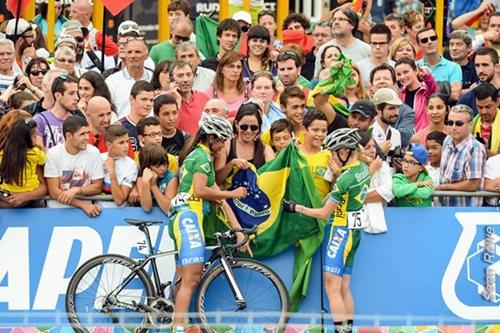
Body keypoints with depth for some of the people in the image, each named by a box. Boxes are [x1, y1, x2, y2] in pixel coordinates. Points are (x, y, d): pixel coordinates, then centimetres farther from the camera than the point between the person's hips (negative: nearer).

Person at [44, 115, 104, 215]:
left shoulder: (93, 152, -1)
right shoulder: (53, 154, -5)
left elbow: (97, 187, 5)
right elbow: (54, 192, -8)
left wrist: (76, 190, -13)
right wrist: (83, 204, -17)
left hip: (84, 208, 1)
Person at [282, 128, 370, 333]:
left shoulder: (345, 179, -20)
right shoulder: (364, 169, 5)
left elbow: (324, 213, -13)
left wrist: (295, 208, -5)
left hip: (342, 231, -9)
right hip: (354, 232, 9)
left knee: (332, 286, -10)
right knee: (343, 288, 11)